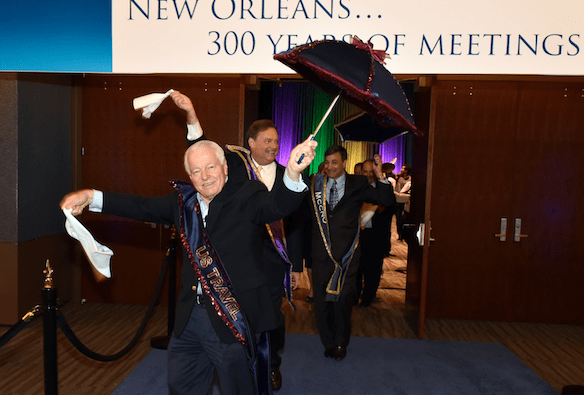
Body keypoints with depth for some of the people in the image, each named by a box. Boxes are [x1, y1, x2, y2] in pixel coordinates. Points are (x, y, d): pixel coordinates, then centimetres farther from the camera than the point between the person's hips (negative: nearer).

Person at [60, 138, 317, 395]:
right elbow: (143, 208, 13)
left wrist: (293, 172, -49)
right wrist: (91, 197, 6)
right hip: (190, 315, 6)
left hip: (232, 317, -6)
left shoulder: (247, 197, -11)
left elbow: (279, 205, -27)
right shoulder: (184, 201, 7)